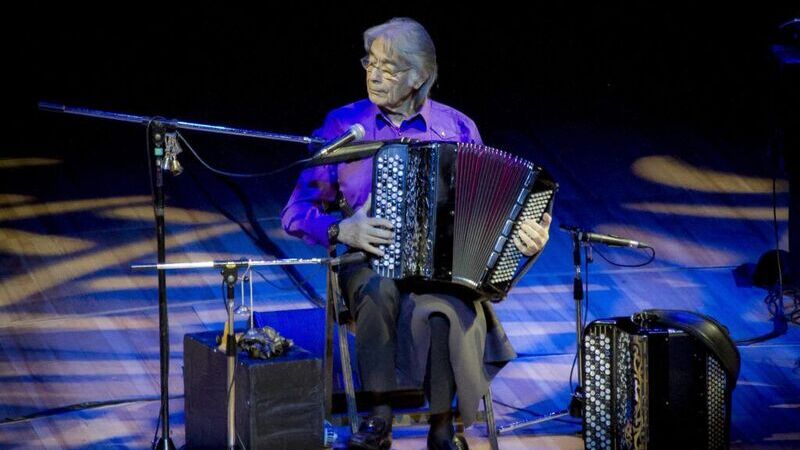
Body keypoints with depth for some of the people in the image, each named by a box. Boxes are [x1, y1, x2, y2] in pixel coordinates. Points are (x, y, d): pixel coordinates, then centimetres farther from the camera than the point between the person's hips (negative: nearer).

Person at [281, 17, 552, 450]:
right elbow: (296, 214, 4)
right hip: (369, 260, 1)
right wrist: (342, 230, -15)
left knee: (435, 311, -35)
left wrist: (527, 238, -11)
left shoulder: (458, 128, 6)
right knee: (379, 290, -36)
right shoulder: (344, 124, 4)